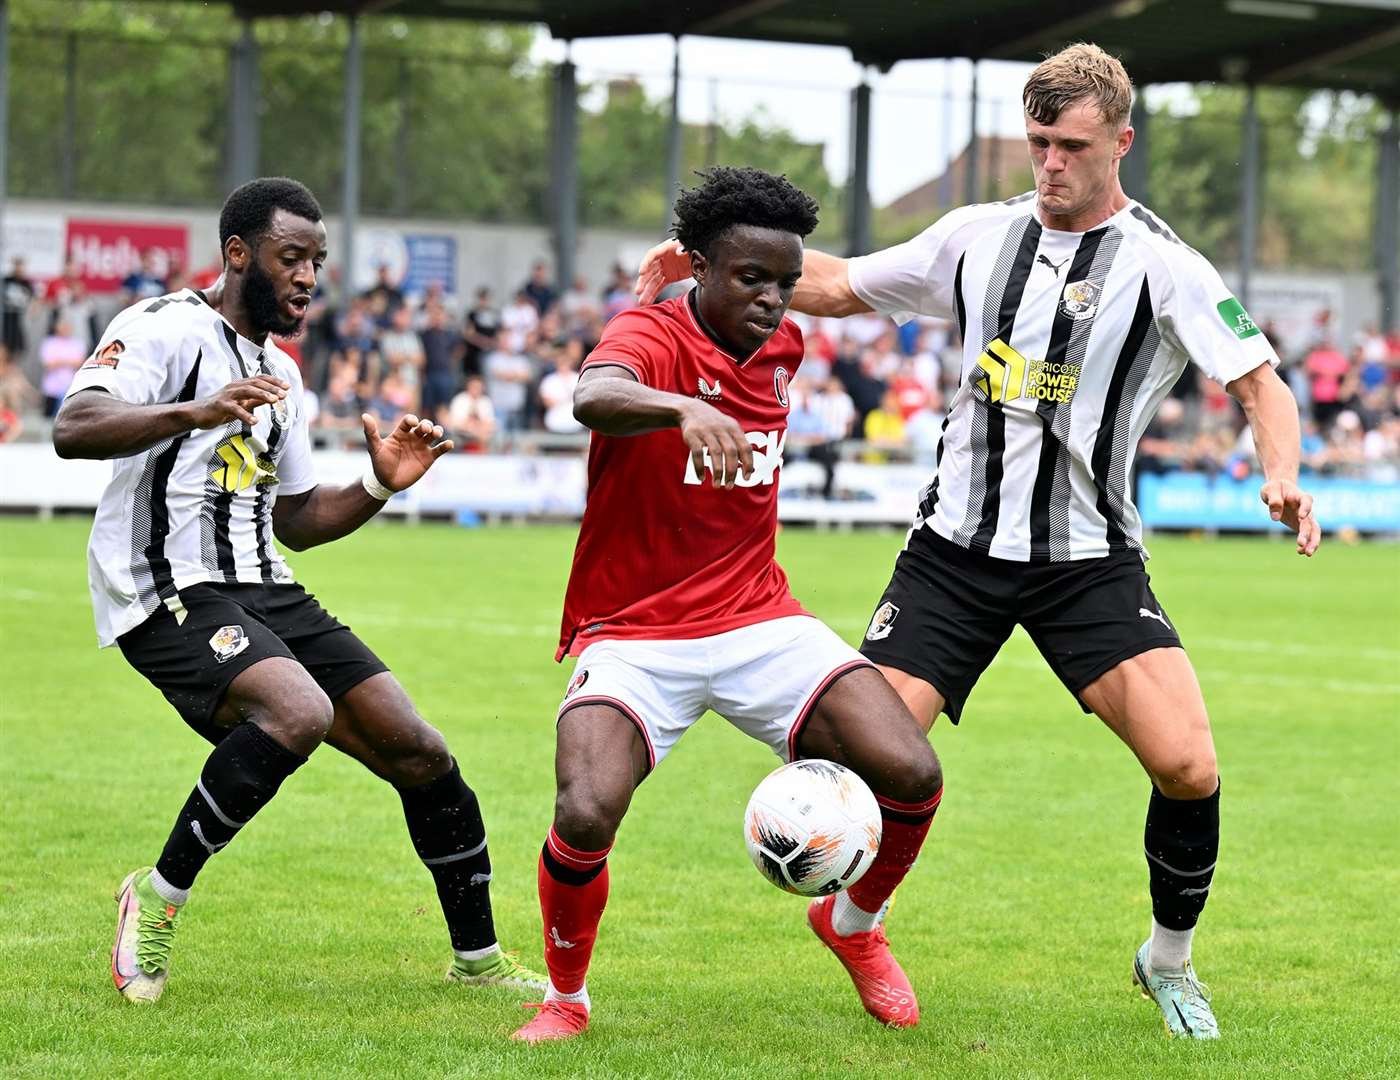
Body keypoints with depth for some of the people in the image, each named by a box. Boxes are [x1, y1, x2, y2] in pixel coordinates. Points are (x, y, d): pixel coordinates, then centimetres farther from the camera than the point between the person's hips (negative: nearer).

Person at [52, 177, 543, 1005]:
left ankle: (479, 959, 20)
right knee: (299, 713, -34)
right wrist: (194, 413, -39)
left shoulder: (280, 374, 21)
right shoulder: (165, 329, -7)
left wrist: (380, 485, 10)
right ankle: (159, 896, -16)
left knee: (419, 753, 3)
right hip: (171, 593, -8)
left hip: (265, 594, 8)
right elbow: (73, 430, -24)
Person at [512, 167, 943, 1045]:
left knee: (913, 776, -12)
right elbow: (595, 397, -42)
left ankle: (853, 924, 20)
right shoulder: (651, 337, -15)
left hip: (758, 622, 5)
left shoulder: (783, 348, 5)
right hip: (633, 634, -5)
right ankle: (566, 1000, 2)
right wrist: (686, 411, -58)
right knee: (586, 817, -28)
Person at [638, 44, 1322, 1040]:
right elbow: (839, 286, 15)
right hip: (957, 546, 3)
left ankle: (1170, 962, 8)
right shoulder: (977, 236, 5)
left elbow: (1259, 379, -8)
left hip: (1089, 559, -3)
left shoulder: (1161, 265, -6)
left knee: (1188, 767, -17)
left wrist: (1282, 476, -29)